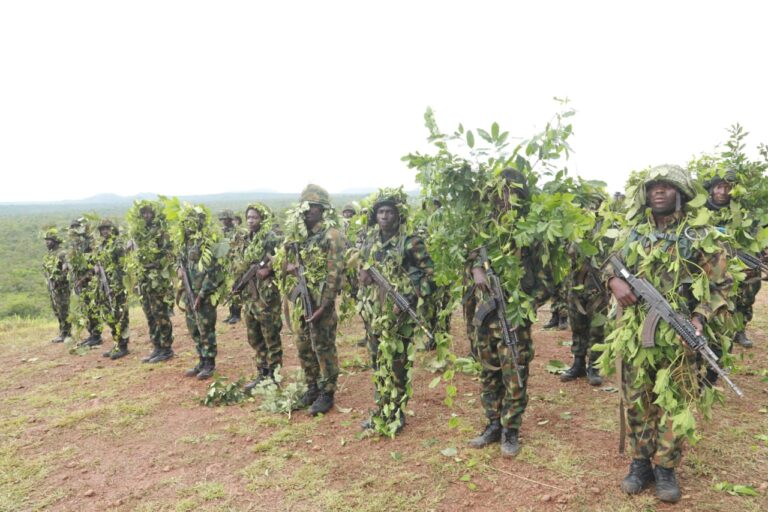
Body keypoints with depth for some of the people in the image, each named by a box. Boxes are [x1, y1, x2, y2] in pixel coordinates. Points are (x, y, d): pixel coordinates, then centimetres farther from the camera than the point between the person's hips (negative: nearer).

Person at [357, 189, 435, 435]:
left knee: (396, 365, 2)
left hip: (399, 316, -6)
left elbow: (429, 273, -9)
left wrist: (413, 297, -17)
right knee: (378, 364, 16)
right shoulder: (370, 241, 8)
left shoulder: (410, 242, -12)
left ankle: (395, 415, 17)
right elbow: (362, 271, 21)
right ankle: (380, 412, 30)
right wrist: (364, 300, 9)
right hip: (374, 314, 7)